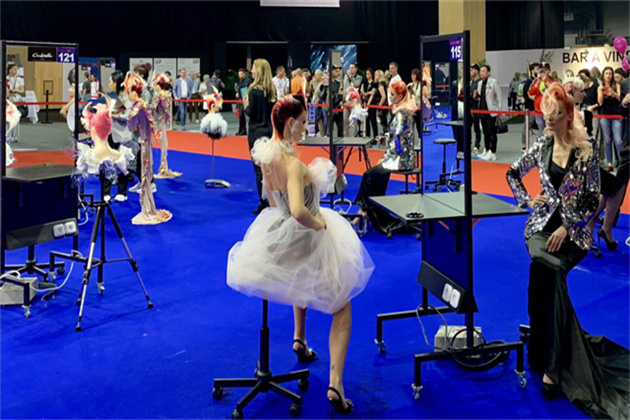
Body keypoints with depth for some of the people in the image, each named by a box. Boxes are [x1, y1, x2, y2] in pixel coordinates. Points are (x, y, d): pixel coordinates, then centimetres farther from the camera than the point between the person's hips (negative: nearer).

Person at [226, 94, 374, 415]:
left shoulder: (265, 154, -3)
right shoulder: (293, 163, -30)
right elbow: (298, 212, -42)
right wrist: (319, 223, -22)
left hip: (280, 234, 8)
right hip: (308, 241, -8)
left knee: (303, 281, 42)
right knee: (341, 308, 11)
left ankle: (300, 341, 49)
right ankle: (335, 385, 1)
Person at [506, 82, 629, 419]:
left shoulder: (585, 152, -4)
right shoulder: (542, 146, 7)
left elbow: (593, 200, -5)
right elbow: (513, 173, 20)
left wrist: (566, 229, -14)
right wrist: (527, 200, 6)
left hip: (572, 232, -3)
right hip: (542, 224, 3)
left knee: (544, 268, -32)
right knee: (548, 271, -30)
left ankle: (551, 365, -24)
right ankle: (568, 359, -19)